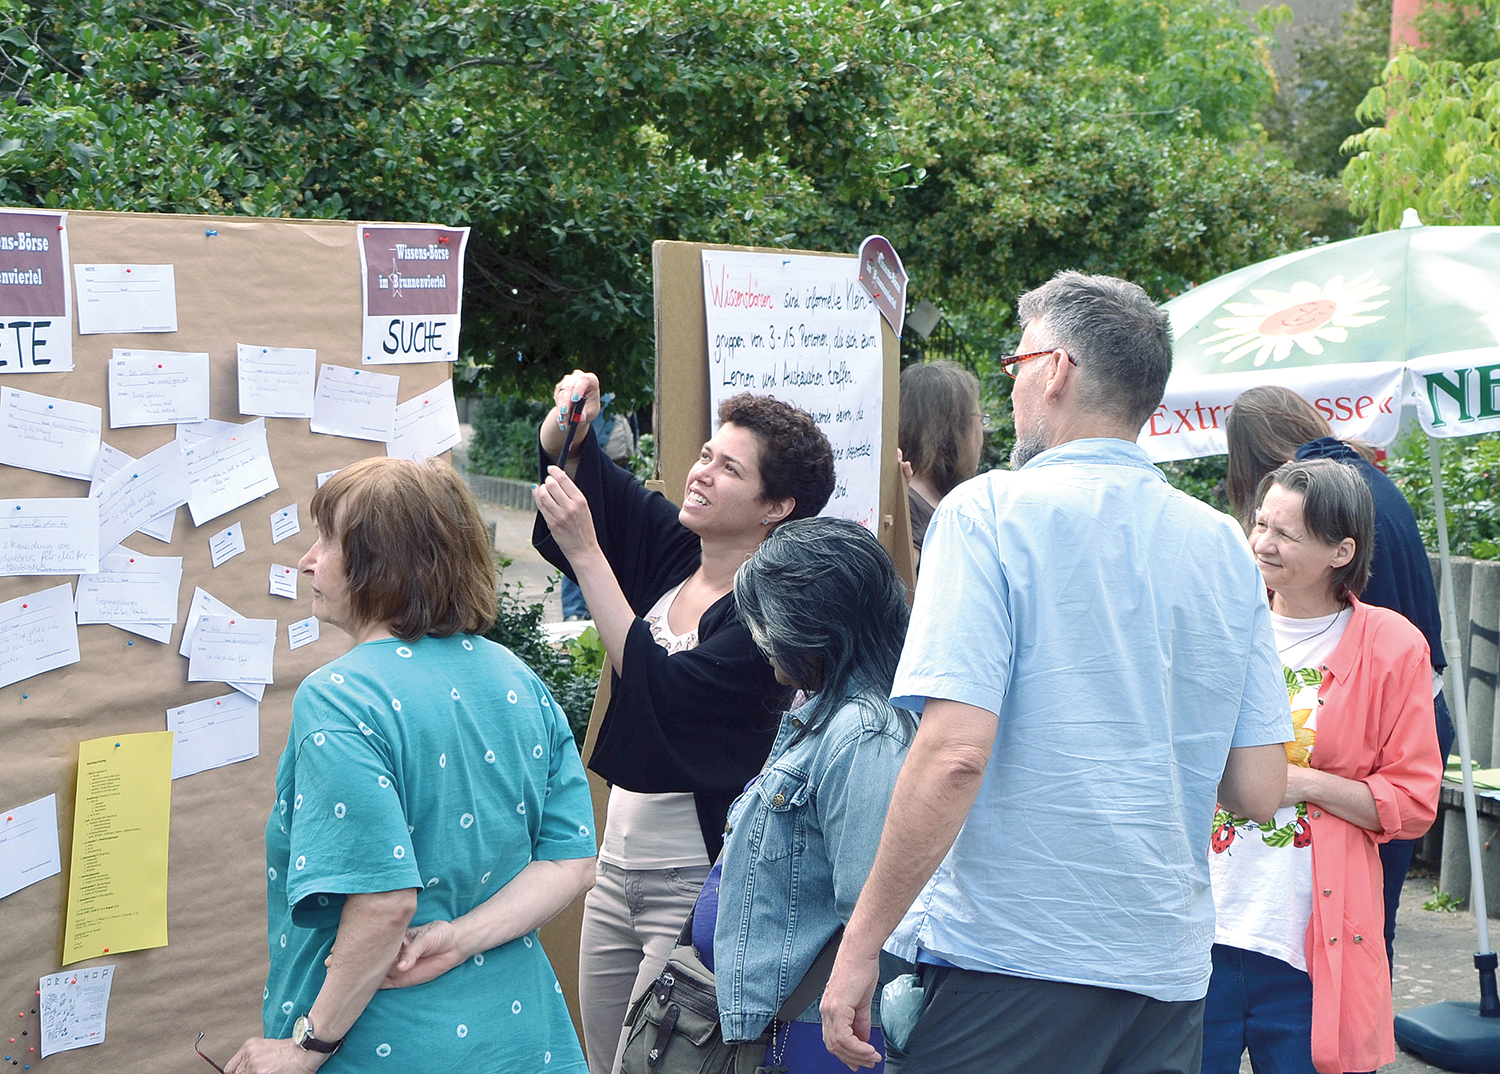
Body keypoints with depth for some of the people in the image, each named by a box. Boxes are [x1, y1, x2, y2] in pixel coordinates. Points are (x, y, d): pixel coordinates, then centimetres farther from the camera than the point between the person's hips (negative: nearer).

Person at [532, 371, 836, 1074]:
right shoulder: (669, 546, 4)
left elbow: (665, 692, -27)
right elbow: (568, 462, 11)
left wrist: (585, 553, -26)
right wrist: (568, 414, -12)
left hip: (699, 880, -7)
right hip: (619, 864, 7)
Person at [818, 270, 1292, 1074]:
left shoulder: (990, 511, -9)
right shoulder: (1225, 547, 6)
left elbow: (953, 755, -19)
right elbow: (1258, 792, 6)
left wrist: (860, 948, -13)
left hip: (1007, 965, -5)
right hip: (1170, 973, 6)